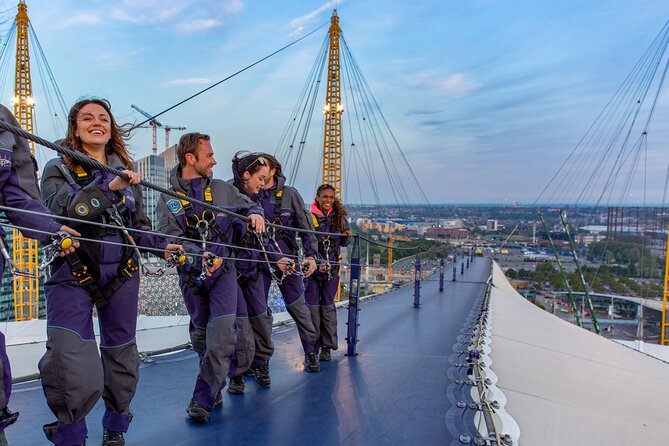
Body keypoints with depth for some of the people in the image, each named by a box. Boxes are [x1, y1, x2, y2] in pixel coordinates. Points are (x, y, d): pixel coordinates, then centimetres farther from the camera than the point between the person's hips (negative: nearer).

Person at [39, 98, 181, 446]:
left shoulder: (126, 172, 10)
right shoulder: (58, 169, 2)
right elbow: (62, 209, -19)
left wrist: (162, 245, -4)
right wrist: (108, 188, -29)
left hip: (121, 274, 3)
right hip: (72, 276, -3)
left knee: (121, 357, 12)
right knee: (69, 367, -14)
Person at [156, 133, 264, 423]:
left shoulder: (222, 189, 4)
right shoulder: (168, 197, -2)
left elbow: (247, 205, 17)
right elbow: (169, 236, -13)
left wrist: (255, 214, -9)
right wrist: (198, 255, -31)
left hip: (223, 271, 0)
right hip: (191, 275, 0)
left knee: (221, 336, -15)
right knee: (201, 336, 14)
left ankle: (203, 399, -3)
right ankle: (215, 386, 37)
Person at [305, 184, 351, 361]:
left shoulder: (339, 217, 6)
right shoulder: (310, 217, -5)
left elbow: (342, 243, 14)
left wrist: (347, 236, -8)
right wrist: (319, 261, -25)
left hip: (332, 266, 2)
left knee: (328, 305, 5)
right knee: (312, 305, 2)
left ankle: (327, 346, 14)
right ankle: (313, 345, 15)